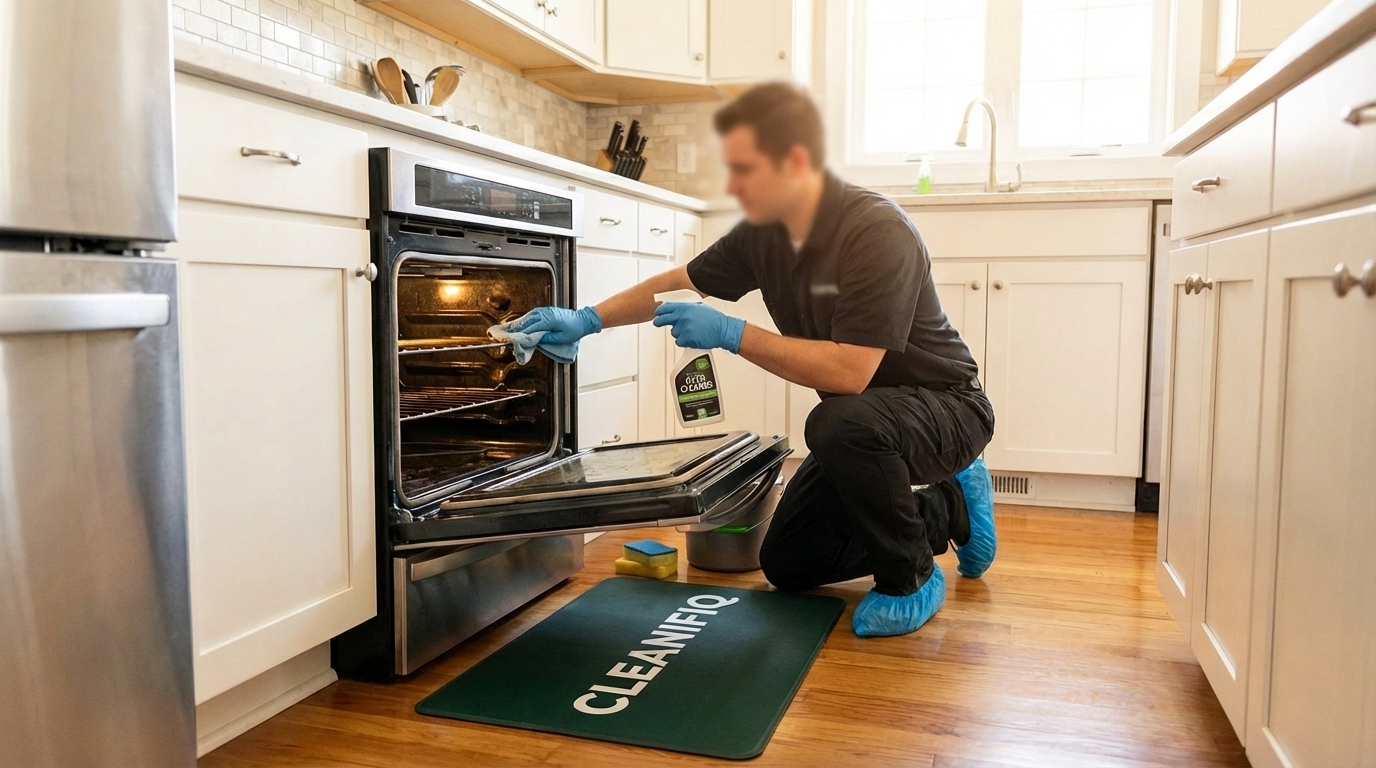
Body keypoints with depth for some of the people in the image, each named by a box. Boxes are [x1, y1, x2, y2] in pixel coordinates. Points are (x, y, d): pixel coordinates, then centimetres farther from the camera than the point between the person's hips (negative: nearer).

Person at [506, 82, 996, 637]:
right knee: (786, 565, 9)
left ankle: (910, 579, -12)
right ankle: (946, 507, 22)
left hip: (945, 405, -7)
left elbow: (849, 372, -36)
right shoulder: (764, 234, -7)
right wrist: (587, 319, 1)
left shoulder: (877, 233, -29)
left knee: (838, 423, -40)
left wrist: (730, 334, -30)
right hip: (863, 422, 8)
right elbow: (680, 281, 8)